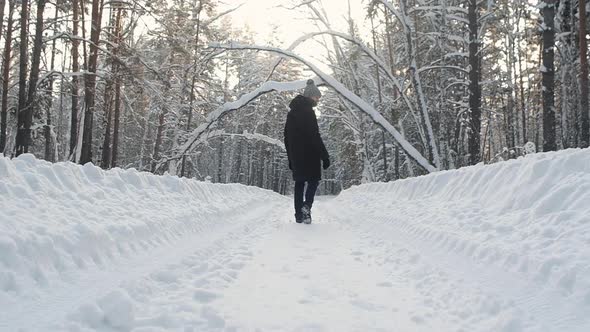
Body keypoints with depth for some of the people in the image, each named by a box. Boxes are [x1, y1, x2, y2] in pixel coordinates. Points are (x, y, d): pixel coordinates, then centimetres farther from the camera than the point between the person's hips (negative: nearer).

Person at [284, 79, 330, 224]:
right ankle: (306, 206, -18)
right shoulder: (307, 111, -12)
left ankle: (299, 214, 11)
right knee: (313, 181, 3)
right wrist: (325, 156, -14)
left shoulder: (292, 112, 15)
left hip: (295, 156, 7)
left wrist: (290, 158, 21)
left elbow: (287, 137, 18)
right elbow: (315, 136, -17)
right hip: (309, 156, -7)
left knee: (299, 183, 11)